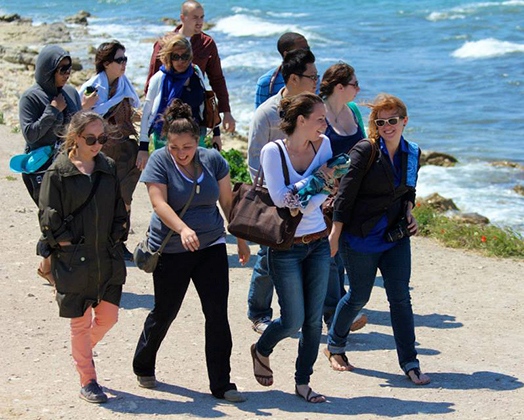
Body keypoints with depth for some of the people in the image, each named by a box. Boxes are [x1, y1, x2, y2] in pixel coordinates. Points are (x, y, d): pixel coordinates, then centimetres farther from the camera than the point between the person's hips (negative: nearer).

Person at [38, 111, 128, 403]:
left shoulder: (109, 168, 7)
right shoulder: (58, 173, -7)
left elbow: (120, 210, 14)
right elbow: (49, 218, -6)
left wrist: (116, 241, 5)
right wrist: (67, 246, -10)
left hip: (108, 259, 5)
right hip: (74, 261, -4)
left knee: (109, 317, 7)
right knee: (81, 323, 3)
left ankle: (82, 352, 38)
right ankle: (88, 382, 15)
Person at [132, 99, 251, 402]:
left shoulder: (213, 160, 1)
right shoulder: (160, 161, -9)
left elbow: (228, 202, 10)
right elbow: (159, 203, -20)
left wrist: (241, 239, 12)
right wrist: (183, 229, -36)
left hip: (211, 246, 3)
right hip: (171, 251, -2)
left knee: (218, 315, -5)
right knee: (165, 313, 10)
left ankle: (221, 384, 2)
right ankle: (143, 367, 34)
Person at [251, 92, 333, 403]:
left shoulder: (323, 145, 0)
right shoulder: (273, 151, -13)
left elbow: (326, 192, 1)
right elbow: (280, 197, -19)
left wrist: (303, 203, -18)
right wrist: (317, 177, -17)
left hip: (318, 243, 4)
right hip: (286, 247, -4)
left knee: (314, 319, 5)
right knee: (293, 321, -1)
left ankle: (303, 381, 19)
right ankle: (261, 350, 30)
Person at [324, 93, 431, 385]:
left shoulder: (413, 154, 3)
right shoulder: (365, 151, -14)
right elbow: (346, 195, -14)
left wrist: (409, 213, 0)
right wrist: (335, 235, -15)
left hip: (396, 237, 5)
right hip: (362, 238, -4)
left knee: (401, 297, 1)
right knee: (359, 296, 7)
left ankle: (410, 363, 6)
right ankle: (335, 346, 32)